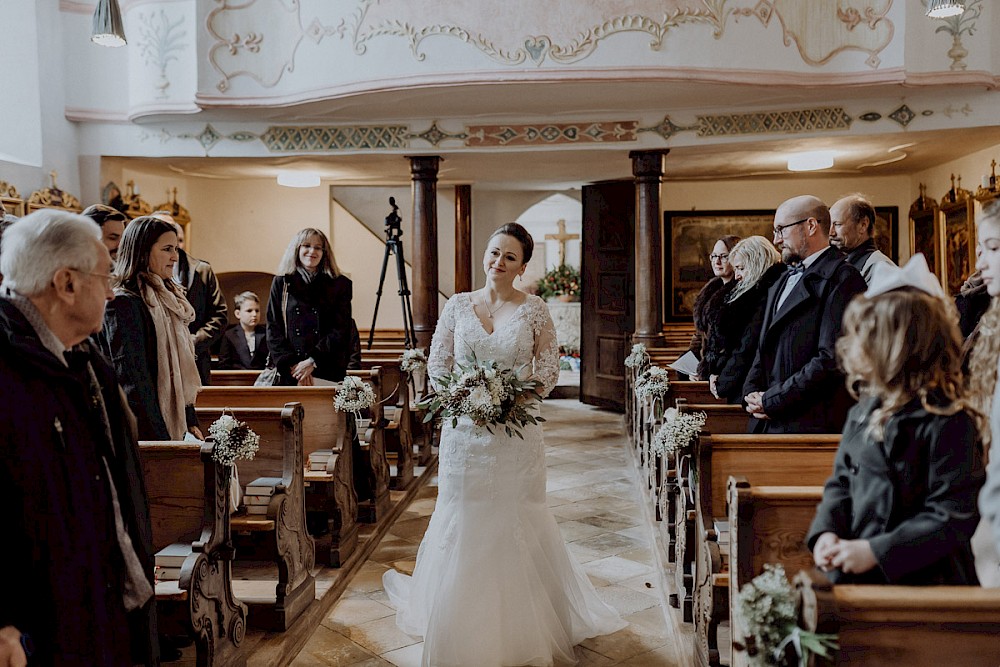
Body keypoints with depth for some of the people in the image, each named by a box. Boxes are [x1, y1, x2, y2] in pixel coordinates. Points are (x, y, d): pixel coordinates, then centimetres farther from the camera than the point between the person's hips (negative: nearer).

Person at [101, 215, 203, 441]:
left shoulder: (168, 299, 12)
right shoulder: (124, 303, -13)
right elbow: (132, 379, -17)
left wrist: (191, 422, 9)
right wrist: (161, 437, -19)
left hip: (175, 428, 7)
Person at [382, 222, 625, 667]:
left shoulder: (534, 310, 0)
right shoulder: (458, 305, 4)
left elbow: (549, 369, 1)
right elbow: (436, 363, 6)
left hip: (517, 431, -1)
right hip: (465, 430, 2)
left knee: (517, 523, 6)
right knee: (462, 521, 8)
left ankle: (523, 631, 25)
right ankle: (462, 627, 27)